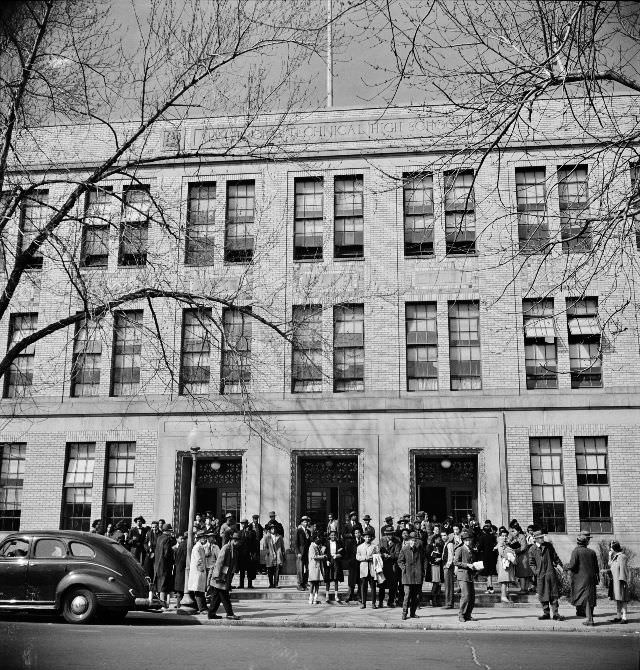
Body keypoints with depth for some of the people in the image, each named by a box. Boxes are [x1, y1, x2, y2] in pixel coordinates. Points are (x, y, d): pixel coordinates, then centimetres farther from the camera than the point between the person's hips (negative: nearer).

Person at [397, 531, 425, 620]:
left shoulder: (420, 549, 7)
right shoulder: (404, 549, 0)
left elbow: (423, 561, 17)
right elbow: (400, 561, 7)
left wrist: (422, 572, 10)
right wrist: (404, 568, -8)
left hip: (418, 576, 3)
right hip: (408, 575, -3)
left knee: (417, 596, 5)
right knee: (407, 594, -8)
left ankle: (412, 613, 16)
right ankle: (404, 613, 0)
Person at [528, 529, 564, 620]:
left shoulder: (549, 545, 7)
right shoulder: (532, 549, 2)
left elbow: (555, 557, 13)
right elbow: (531, 563, 5)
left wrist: (560, 565, 2)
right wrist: (536, 572, -8)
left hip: (550, 573, 0)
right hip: (540, 575, 0)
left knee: (553, 594, -1)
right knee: (542, 594, 5)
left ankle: (555, 613, 2)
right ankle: (546, 613, 16)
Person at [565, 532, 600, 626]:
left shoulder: (576, 551, -9)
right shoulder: (592, 552, 6)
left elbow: (572, 565, -16)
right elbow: (596, 567, 9)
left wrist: (566, 566, 5)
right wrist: (597, 578, 19)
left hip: (580, 578, -4)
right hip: (591, 578, 4)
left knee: (585, 598, -3)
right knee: (590, 598, 11)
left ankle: (589, 619, -7)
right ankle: (590, 617, 15)